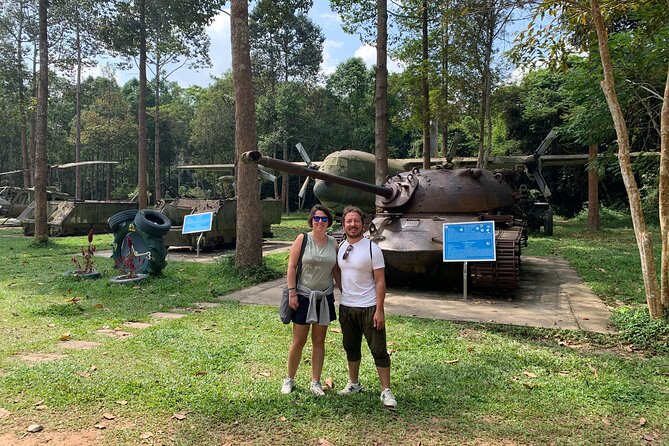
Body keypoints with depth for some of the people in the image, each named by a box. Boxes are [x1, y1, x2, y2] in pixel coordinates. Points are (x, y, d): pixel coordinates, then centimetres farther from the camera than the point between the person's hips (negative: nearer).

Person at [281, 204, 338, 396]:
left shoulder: (333, 243, 3)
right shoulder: (302, 239, -6)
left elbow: (336, 269, 9)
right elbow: (291, 267, -7)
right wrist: (292, 293, -11)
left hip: (324, 297, 3)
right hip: (303, 297, -3)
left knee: (319, 341, 10)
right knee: (298, 341, 4)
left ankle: (315, 382, 22)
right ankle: (289, 379, 24)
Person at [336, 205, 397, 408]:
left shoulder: (372, 248, -12)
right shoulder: (340, 248, 4)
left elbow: (380, 281, -13)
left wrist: (379, 310, -17)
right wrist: (343, 293, 7)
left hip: (369, 308, -5)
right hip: (346, 307, 6)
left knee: (379, 350, 1)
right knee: (351, 348, 18)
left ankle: (386, 391, 11)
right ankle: (353, 384, 34)